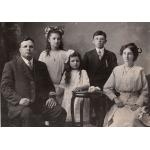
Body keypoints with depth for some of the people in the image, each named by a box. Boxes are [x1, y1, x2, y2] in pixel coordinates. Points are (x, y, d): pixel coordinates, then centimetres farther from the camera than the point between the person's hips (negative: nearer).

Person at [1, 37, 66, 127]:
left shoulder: (41, 65, 23)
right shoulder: (11, 65, 10)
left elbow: (49, 85, 25)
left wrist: (51, 97, 3)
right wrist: (19, 99, -16)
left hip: (41, 103, 4)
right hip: (20, 105, -3)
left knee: (60, 112, -22)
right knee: (27, 114, -36)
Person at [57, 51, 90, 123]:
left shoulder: (83, 72, 3)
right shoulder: (66, 73, 15)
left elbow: (87, 85, -9)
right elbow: (62, 87, 17)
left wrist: (80, 87, -27)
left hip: (79, 99, -3)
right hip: (68, 100, 3)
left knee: (78, 119, -10)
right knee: (68, 119, -3)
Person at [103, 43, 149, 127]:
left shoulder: (139, 71, 2)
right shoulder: (116, 70, 8)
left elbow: (145, 91, 4)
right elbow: (107, 88, 10)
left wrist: (138, 104, -7)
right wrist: (115, 99, -2)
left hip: (134, 104, -2)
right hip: (120, 103, 2)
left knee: (130, 120, -27)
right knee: (115, 121, -22)